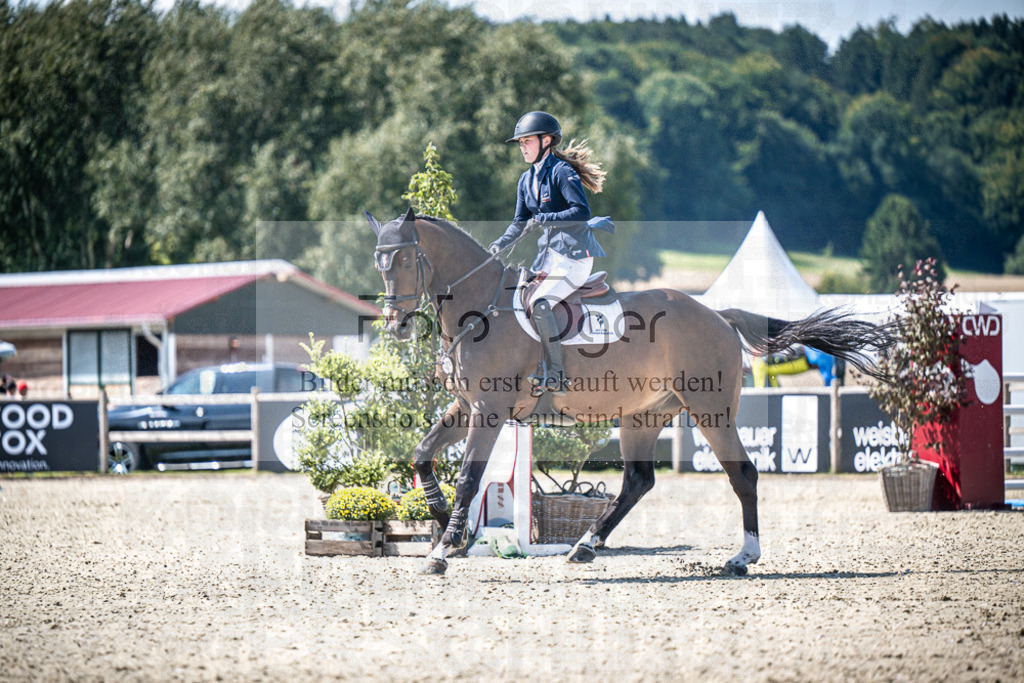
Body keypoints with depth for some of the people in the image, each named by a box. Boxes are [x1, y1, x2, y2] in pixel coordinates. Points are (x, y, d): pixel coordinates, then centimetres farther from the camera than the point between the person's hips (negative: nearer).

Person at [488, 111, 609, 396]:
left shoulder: (561, 172, -13)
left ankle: (556, 376, -20)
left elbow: (582, 212, -22)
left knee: (539, 304, -24)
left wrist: (545, 219, -26)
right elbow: (520, 222, 17)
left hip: (574, 256, -9)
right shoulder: (527, 179, 13)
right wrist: (501, 243, 0)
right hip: (548, 255, 9)